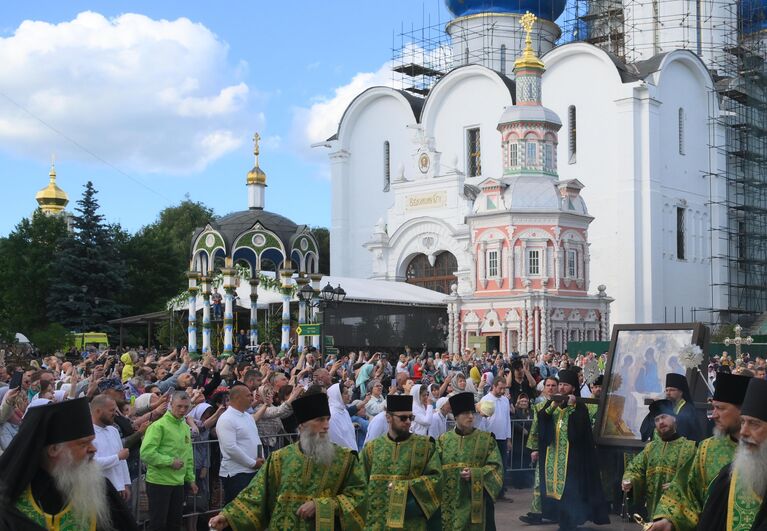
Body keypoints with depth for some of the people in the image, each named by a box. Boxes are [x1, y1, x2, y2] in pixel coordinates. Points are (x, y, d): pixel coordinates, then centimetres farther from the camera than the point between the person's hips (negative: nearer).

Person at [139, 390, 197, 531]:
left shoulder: (186, 427, 12)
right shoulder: (159, 426, -12)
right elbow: (146, 453, -21)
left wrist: (191, 478, 16)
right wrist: (170, 461, -19)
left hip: (178, 483, 7)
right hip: (159, 482, -7)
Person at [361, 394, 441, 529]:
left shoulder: (425, 445, 2)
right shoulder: (372, 448, 7)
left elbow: (436, 478, -7)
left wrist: (404, 487, -15)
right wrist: (364, 517, 2)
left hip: (412, 523, -1)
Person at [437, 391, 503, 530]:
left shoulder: (487, 439, 3)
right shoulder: (443, 439, 7)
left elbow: (496, 467, -5)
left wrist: (474, 474, -19)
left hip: (478, 501, -1)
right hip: (449, 502, 1)